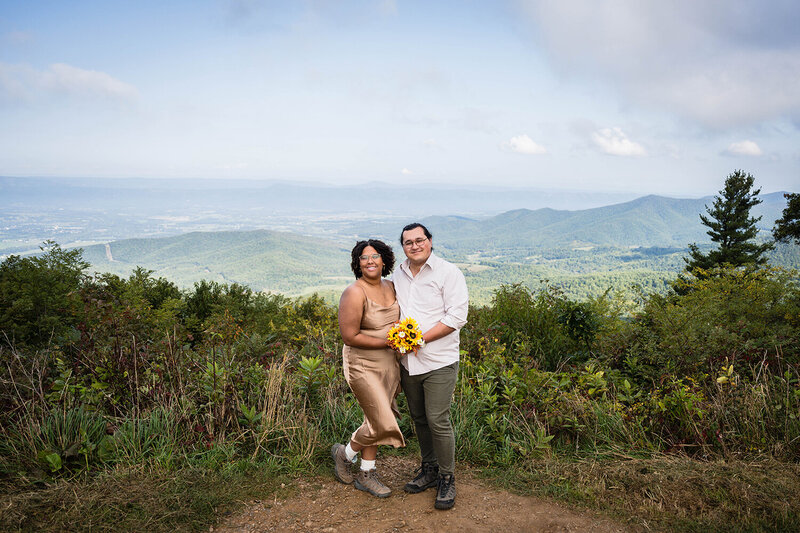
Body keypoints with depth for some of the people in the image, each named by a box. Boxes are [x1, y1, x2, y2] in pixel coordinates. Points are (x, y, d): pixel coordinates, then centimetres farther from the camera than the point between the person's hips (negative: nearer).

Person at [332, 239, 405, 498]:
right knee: (382, 424, -5)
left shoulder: (391, 287, 5)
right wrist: (386, 342, -21)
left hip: (389, 363, 7)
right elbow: (350, 336, -21)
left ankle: (365, 475, 30)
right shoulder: (354, 293, -19)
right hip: (363, 365, -7)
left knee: (376, 420, 14)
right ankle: (344, 453, 23)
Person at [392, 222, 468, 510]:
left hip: (438, 362, -6)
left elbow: (456, 316, -14)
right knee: (419, 418, 14)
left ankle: (447, 478, 12)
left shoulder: (448, 273, -8)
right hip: (407, 362, 6)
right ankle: (429, 469, 31)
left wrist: (420, 338, -18)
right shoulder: (398, 275, 10)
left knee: (438, 421, -5)